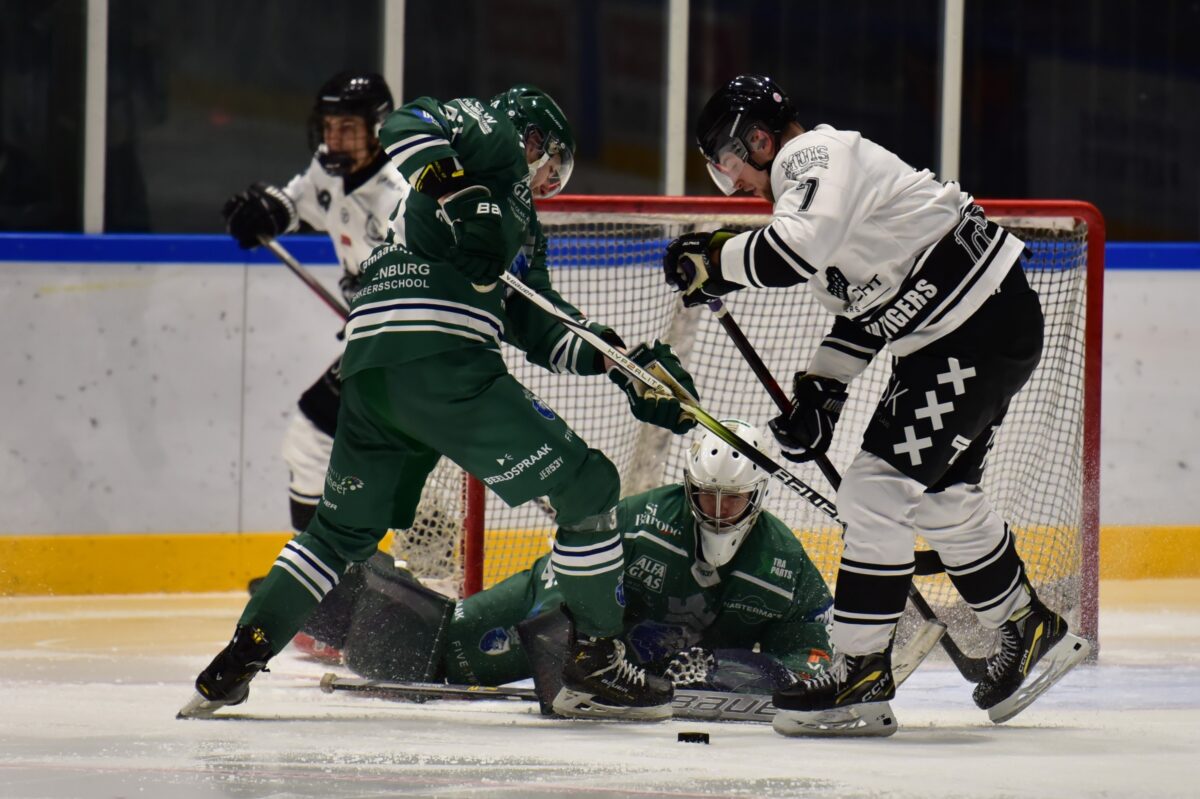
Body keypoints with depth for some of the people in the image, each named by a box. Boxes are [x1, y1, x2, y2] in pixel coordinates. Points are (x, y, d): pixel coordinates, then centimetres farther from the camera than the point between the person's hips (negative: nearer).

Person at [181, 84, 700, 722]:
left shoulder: (521, 226, 34)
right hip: (441, 361, -10)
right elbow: (406, 126, -8)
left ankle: (232, 666, 19)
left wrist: (622, 357, 17)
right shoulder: (493, 135, 11)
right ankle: (591, 665, -1)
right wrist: (460, 195, -21)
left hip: (368, 368, 10)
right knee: (587, 487, -3)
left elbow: (541, 327, 26)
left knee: (343, 530, 23)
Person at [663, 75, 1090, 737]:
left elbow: (797, 250, -34)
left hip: (982, 327, -11)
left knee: (879, 489, -11)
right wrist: (820, 391, 13)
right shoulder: (810, 177, 18)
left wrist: (714, 262, -19)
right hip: (949, 333, 11)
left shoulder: (818, 157, -15)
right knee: (941, 496, 23)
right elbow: (861, 306, 22)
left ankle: (861, 678, -9)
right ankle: (1029, 630, 39)